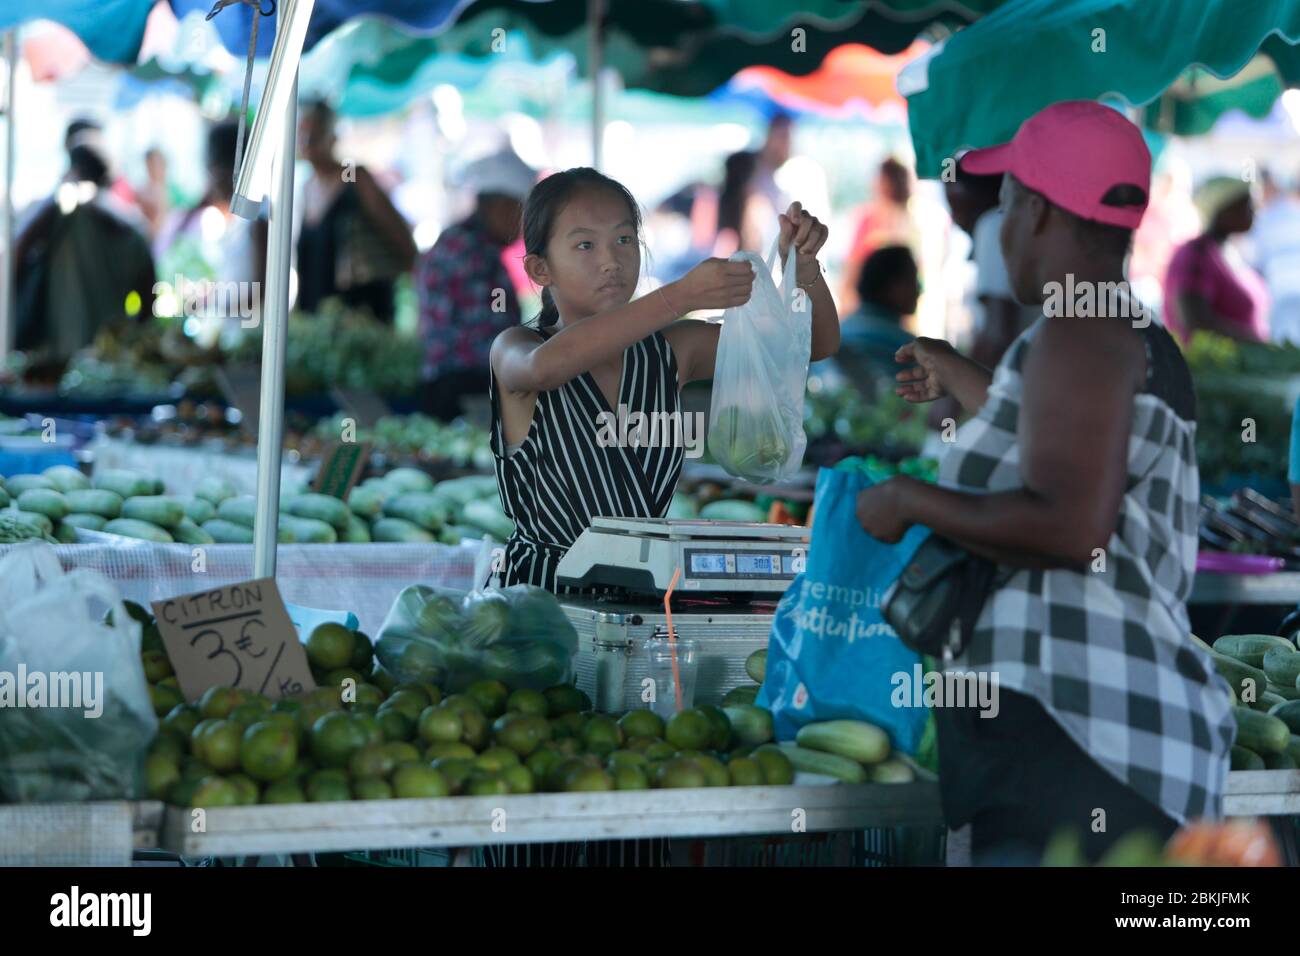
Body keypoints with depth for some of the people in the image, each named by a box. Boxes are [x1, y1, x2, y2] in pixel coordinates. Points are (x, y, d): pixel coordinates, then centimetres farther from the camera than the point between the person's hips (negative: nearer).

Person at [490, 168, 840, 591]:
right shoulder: (514, 351, -4)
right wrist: (682, 296, -38)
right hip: (539, 588, -4)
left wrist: (804, 264, -14)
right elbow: (548, 365, -31)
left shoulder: (672, 350, 9)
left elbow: (818, 342, 8)